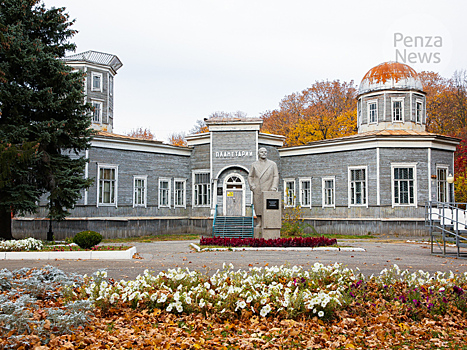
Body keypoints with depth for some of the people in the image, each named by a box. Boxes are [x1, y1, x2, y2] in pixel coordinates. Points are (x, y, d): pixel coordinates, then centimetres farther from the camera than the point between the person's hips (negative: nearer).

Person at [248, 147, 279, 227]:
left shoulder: (273, 164, 11)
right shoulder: (254, 165, 15)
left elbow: (276, 176, 6)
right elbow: (250, 176, 14)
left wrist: (274, 187, -7)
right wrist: (252, 186, -2)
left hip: (268, 190, -1)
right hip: (257, 190, 2)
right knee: (258, 206, 0)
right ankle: (258, 223, 6)